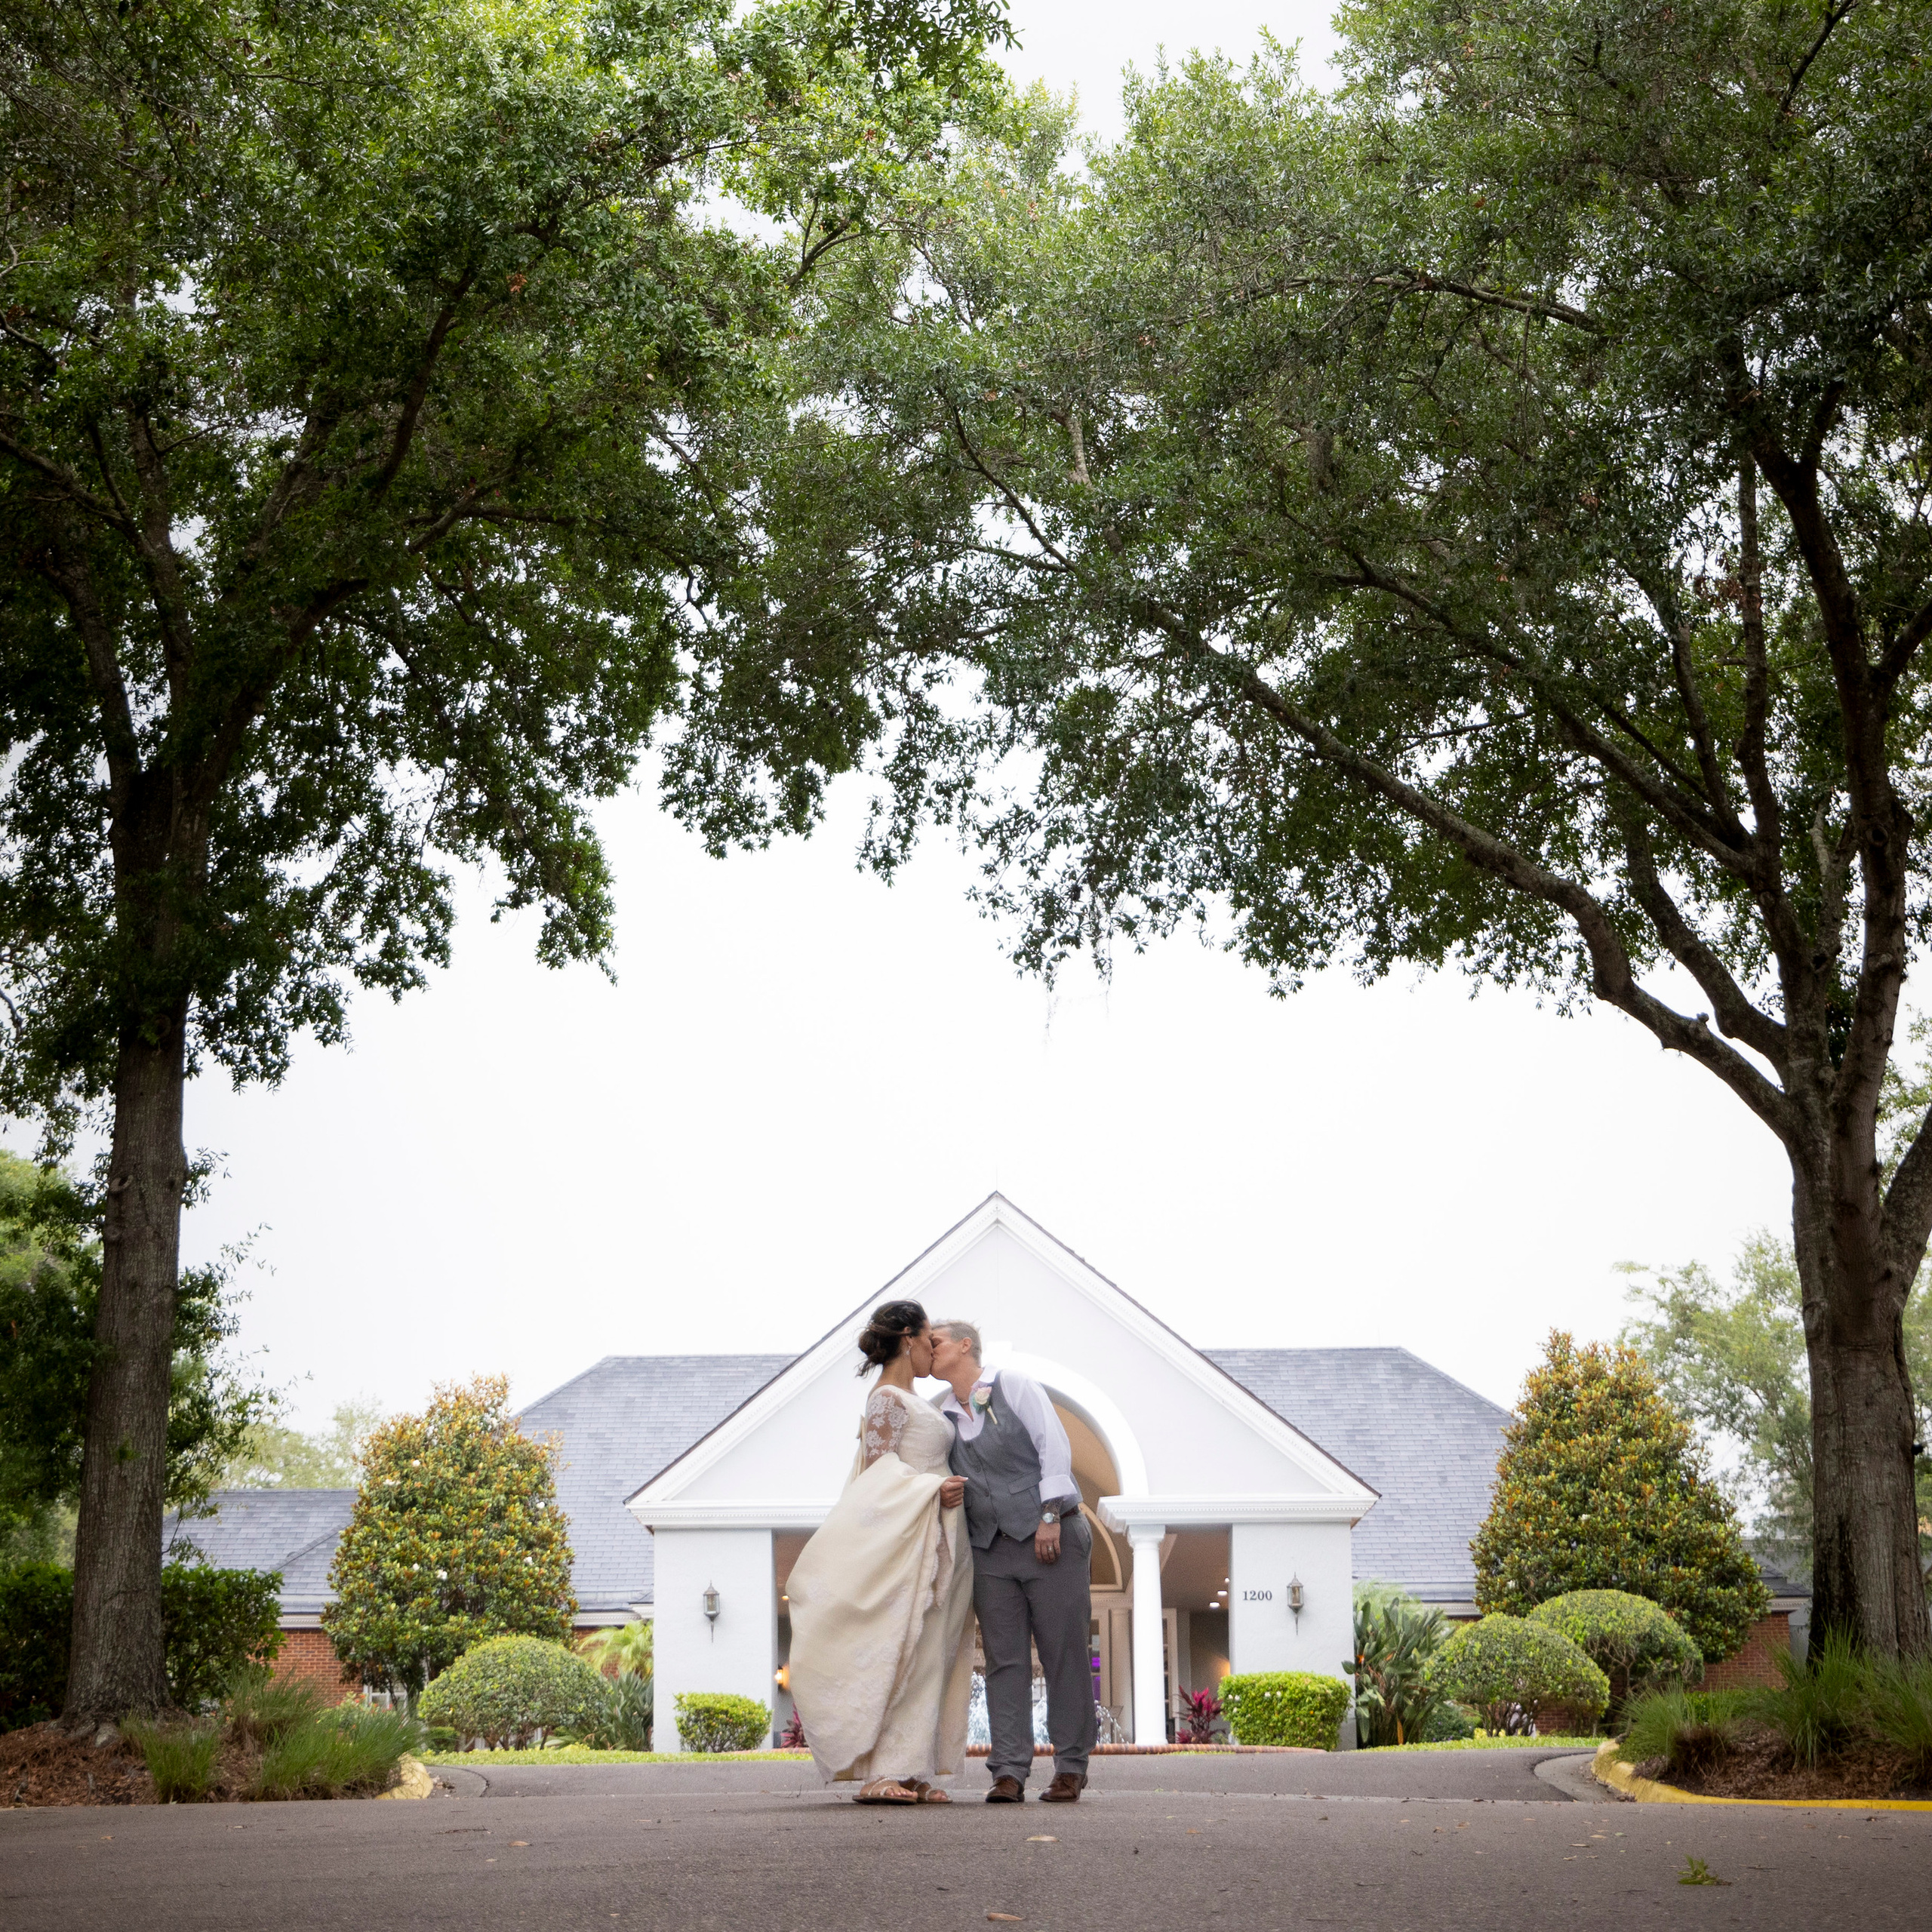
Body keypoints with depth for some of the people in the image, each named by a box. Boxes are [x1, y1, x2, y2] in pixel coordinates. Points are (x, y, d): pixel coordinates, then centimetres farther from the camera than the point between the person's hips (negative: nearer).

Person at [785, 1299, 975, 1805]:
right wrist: (932, 1489, -24)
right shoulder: (887, 1399, -8)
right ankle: (880, 1773, -13)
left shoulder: (909, 1401, 21)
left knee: (924, 1661, 5)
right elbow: (877, 1471, -15)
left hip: (931, 1546, 10)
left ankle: (911, 1774, 4)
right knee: (898, 1654, -12)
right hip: (905, 1541, -10)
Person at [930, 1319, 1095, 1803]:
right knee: (1005, 1661, -3)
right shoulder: (944, 1419, 15)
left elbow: (1055, 1447, -6)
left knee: (1064, 1655, -3)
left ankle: (1071, 1768, 3)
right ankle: (1009, 1773, -6)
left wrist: (1051, 1516, -14)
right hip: (991, 1550, 5)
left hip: (1050, 1538, -4)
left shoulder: (1014, 1387, 1)